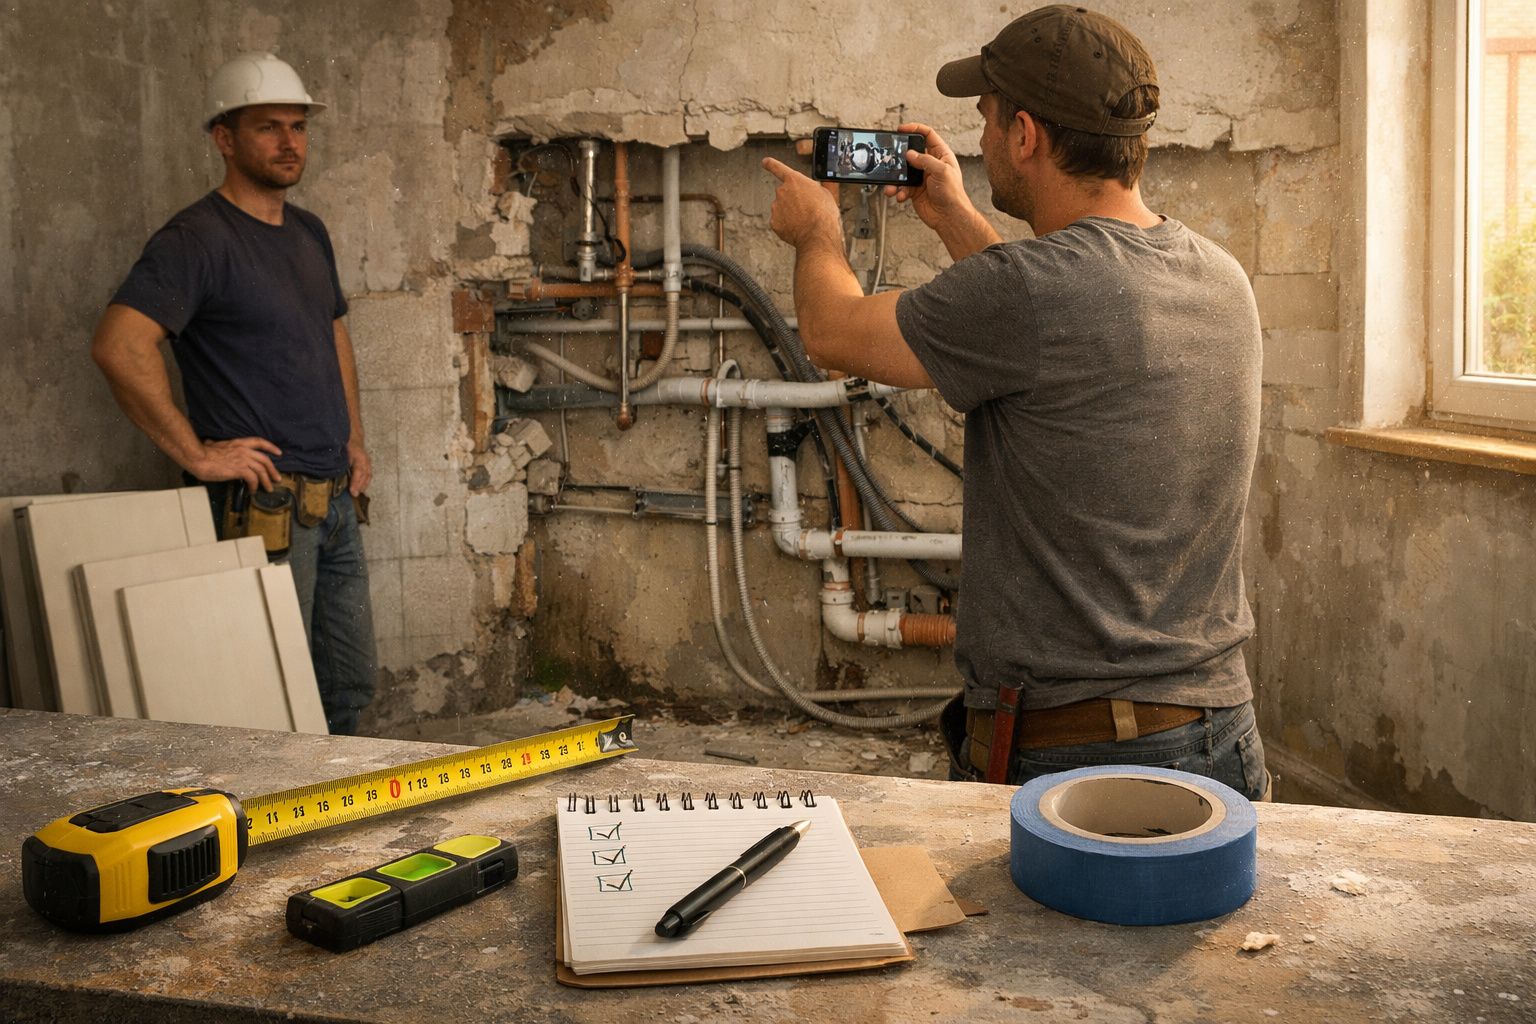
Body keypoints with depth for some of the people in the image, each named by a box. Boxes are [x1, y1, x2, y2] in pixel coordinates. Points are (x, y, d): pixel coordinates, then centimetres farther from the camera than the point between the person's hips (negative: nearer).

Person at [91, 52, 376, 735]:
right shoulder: (198, 238, -12)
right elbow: (119, 346, -25)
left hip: (335, 497, 8)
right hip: (263, 503, -8)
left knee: (350, 688, 15)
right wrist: (196, 454, -21)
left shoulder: (309, 233, 14)